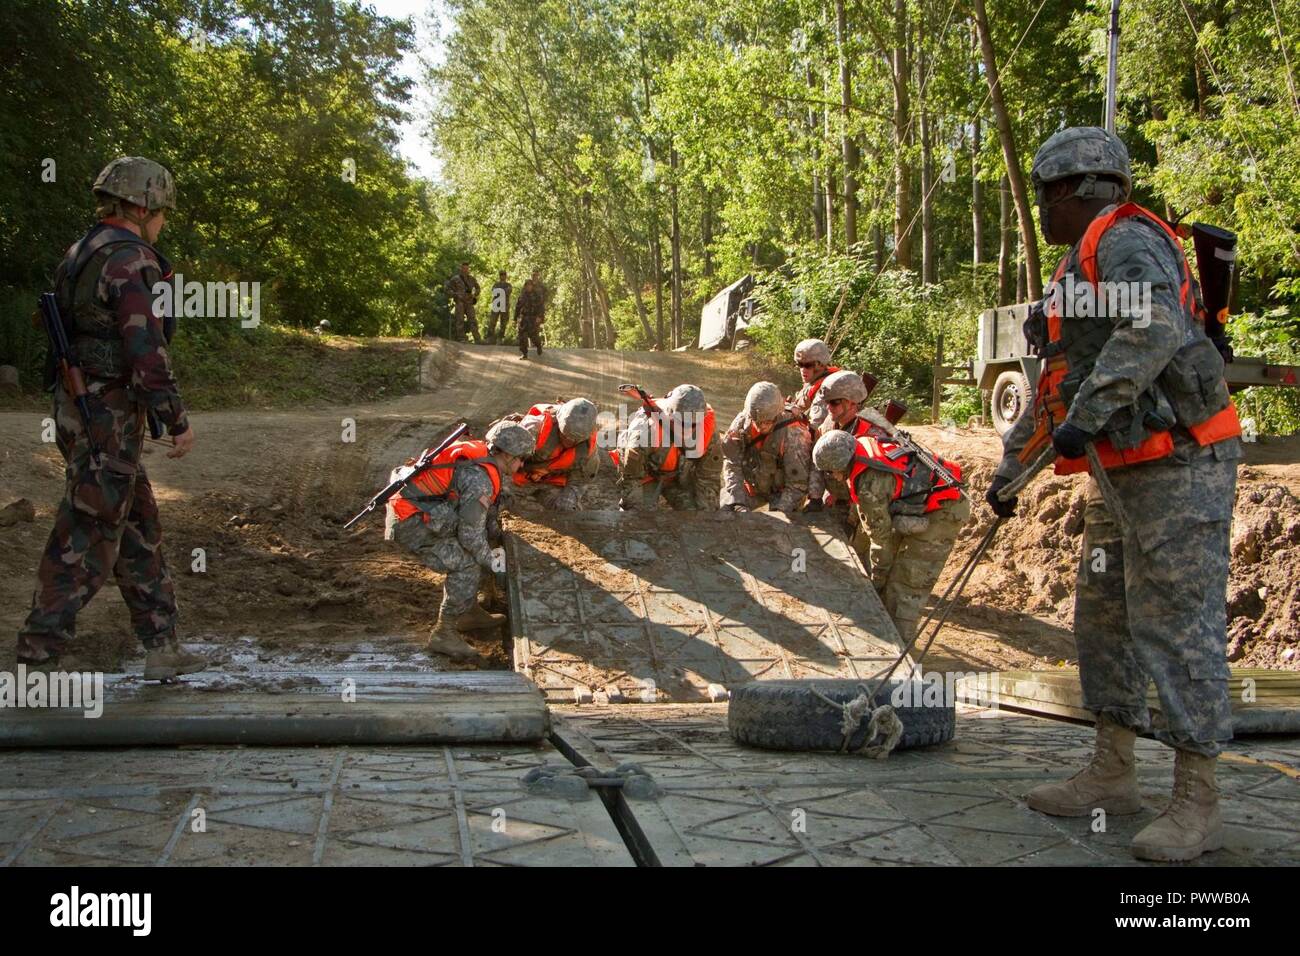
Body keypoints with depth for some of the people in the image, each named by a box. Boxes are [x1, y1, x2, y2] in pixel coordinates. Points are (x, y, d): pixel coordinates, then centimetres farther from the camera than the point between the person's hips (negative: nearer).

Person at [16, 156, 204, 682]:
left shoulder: (80, 253, 14)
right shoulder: (131, 260, -15)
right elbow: (146, 349, -21)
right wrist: (178, 419, -16)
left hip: (78, 407, 10)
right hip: (110, 417, -10)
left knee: (139, 528, 14)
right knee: (88, 537, -2)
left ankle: (162, 645, 20)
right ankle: (40, 653, 5)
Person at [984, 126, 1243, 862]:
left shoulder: (1127, 241, -10)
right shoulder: (1081, 266, 22)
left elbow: (1155, 327, -30)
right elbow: (1055, 387, 28)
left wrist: (1089, 415, -32)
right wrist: (1009, 468, 30)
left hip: (1179, 467, -10)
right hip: (1125, 473, 10)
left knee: (1175, 624, -7)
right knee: (1104, 618, 13)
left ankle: (1199, 805, 2)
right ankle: (1113, 776, 24)